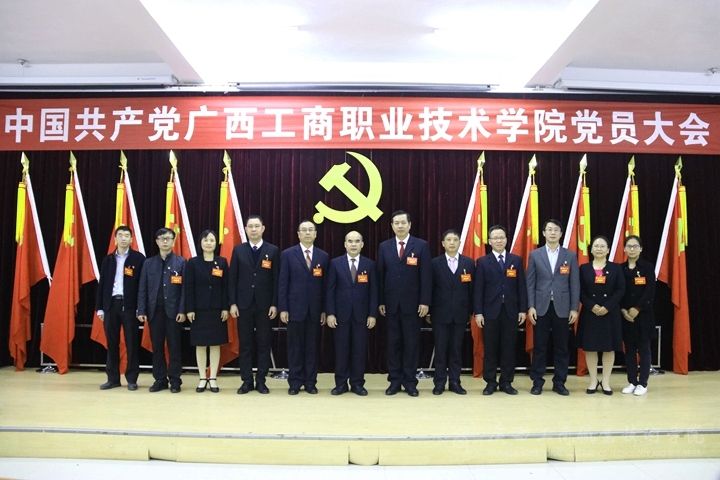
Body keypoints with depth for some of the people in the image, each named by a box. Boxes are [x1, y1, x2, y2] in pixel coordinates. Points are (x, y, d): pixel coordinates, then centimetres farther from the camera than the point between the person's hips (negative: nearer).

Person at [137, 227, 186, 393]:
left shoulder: (181, 262, 1)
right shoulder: (148, 263, 9)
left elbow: (184, 288, -4)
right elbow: (143, 289, 7)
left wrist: (182, 310, -11)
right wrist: (141, 311, 0)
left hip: (173, 311, -3)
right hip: (154, 311, 3)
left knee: (174, 347, 2)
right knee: (157, 347, 7)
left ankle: (175, 380, 10)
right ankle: (160, 379, 16)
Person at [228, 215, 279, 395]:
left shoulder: (273, 250, 1)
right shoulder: (238, 250, 5)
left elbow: (276, 279, 0)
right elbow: (233, 278, 3)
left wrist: (274, 304, -6)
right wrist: (232, 303, -3)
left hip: (265, 305, -1)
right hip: (244, 304, 1)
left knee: (264, 344, 4)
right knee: (245, 344, 5)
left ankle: (261, 381, 13)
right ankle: (247, 381, 14)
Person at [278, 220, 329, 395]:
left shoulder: (323, 256, 7)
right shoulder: (288, 254, 1)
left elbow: (325, 285, 6)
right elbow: (283, 283, -1)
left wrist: (324, 310, 2)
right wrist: (283, 308, -6)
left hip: (315, 310, 2)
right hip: (295, 308, -2)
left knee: (312, 347, 6)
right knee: (295, 347, 5)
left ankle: (310, 382, 16)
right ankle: (295, 382, 14)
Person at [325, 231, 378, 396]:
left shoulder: (369, 264, 3)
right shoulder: (335, 263, 1)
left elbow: (373, 291, 2)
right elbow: (330, 290, 0)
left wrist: (373, 314, -3)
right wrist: (330, 313, -6)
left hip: (361, 314, 1)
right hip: (341, 314, 0)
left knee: (360, 350, 4)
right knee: (341, 349, 5)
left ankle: (357, 383, 14)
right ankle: (341, 383, 15)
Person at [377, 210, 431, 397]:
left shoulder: (421, 246, -1)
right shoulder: (384, 247, 6)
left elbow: (426, 276, -3)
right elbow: (380, 276, 6)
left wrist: (425, 302, -9)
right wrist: (380, 301, 1)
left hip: (412, 303, -2)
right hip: (391, 303, 2)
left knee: (411, 343, 4)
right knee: (393, 343, 7)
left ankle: (410, 381, 14)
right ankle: (395, 380, 16)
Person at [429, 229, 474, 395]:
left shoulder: (469, 263, 4)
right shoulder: (435, 263, 0)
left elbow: (472, 289, 4)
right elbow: (430, 288, 1)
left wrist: (471, 311, 1)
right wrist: (429, 311, -2)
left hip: (460, 314, 1)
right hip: (440, 313, -1)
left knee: (456, 349, 7)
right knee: (440, 349, 4)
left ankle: (454, 382, 16)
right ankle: (440, 382, 13)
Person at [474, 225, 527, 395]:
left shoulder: (516, 260, 8)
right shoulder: (482, 262, 3)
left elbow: (521, 287, 6)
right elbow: (478, 289, -1)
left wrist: (523, 309, 1)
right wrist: (478, 312, -7)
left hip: (511, 311, 1)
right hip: (490, 311, -1)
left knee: (509, 348, 6)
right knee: (490, 348, 4)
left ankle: (506, 382, 16)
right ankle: (490, 382, 14)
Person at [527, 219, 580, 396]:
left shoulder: (570, 256, 5)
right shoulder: (535, 255, 4)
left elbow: (574, 284, 3)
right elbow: (530, 283, 2)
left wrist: (574, 308, -2)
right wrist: (530, 306, -5)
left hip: (562, 308, 1)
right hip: (541, 307, -1)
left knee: (561, 347, 6)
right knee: (539, 347, 4)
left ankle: (559, 383, 16)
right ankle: (537, 382, 13)